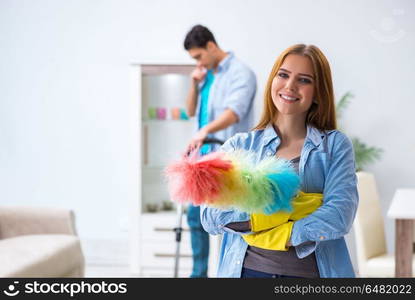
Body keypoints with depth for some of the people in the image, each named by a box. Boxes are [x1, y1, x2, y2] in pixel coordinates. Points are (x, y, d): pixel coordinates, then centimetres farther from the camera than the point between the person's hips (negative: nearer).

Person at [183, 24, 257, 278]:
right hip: (205, 158, 8)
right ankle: (199, 273, 22)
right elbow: (191, 111, 18)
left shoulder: (240, 73, -11)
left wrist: (205, 131, -43)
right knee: (196, 215, 11)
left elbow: (234, 111, -27)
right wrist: (195, 84, 1)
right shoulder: (206, 74, 14)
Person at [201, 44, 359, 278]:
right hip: (247, 269, 1)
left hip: (311, 271, 0)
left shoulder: (336, 145, 0)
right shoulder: (239, 145, 2)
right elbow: (210, 216, -8)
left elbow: (339, 215, -14)